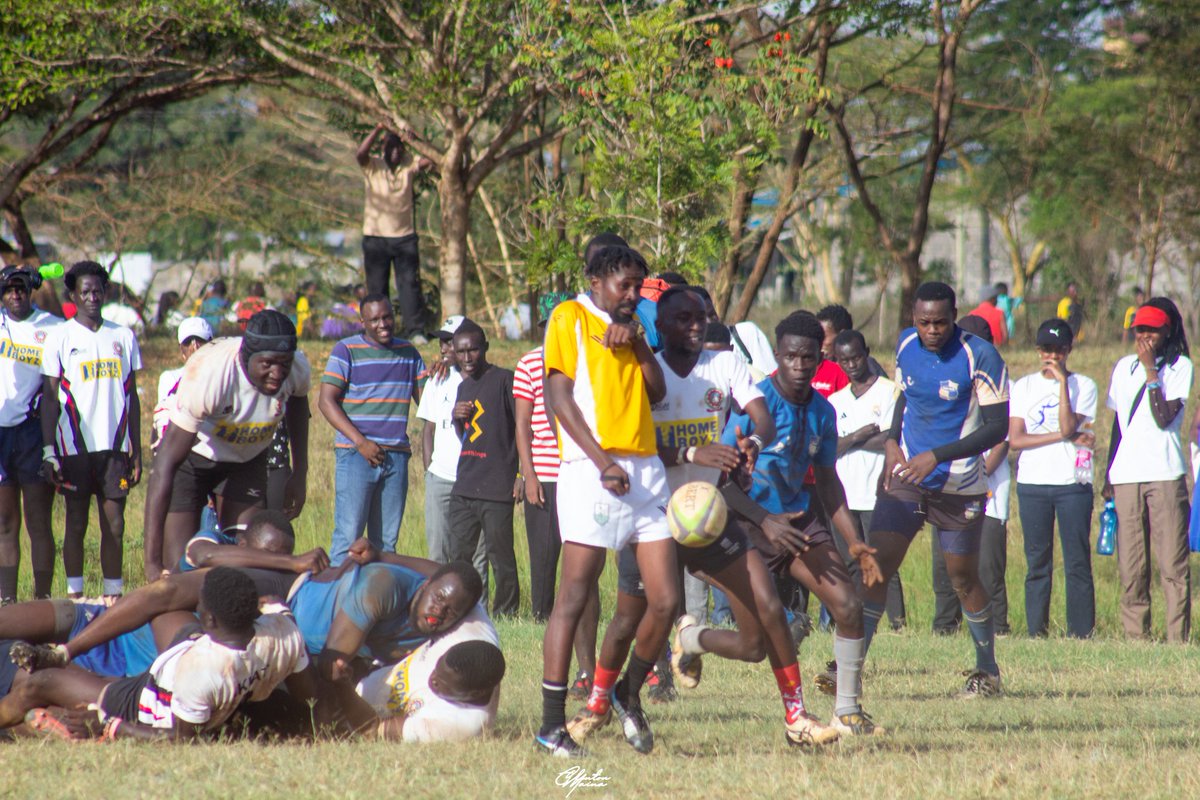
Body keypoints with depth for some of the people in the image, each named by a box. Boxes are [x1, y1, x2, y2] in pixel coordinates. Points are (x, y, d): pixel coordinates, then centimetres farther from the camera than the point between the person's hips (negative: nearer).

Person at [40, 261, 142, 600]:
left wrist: (136, 451, 9)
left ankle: (114, 596, 3)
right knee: (76, 523, 2)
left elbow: (132, 397, 13)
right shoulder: (60, 337, 2)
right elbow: (49, 397, 0)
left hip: (114, 446, 2)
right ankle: (75, 596, 6)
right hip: (75, 446, -2)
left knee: (114, 525, 0)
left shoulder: (123, 337, 10)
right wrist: (48, 451, -8)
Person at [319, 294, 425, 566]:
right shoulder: (346, 351, -1)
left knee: (386, 541, 6)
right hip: (356, 454, -5)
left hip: (396, 456, 5)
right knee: (348, 535, -9)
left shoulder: (408, 352, 13)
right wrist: (361, 442, -15)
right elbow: (327, 401, -7)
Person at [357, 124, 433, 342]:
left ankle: (415, 331, -7)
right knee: (377, 288, 4)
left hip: (404, 236, 1)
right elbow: (360, 154, -19)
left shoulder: (409, 165, 5)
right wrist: (378, 129, -24)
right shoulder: (372, 166, 0)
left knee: (410, 284, -6)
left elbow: (430, 159, -9)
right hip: (375, 236, -1)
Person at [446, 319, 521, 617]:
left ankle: (506, 611, 3)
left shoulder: (504, 380, -6)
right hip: (463, 488, 7)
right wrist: (457, 417, 5)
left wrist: (522, 474, -13)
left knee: (500, 556, -3)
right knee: (459, 556, 8)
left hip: (497, 488, -7)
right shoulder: (464, 386, 18)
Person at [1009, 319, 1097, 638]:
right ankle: (1036, 633, 6)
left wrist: (1062, 381, -10)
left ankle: (1080, 633, -3)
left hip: (1073, 483, -2)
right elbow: (1015, 440, -2)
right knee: (1037, 563, 3)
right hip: (1032, 483, 2)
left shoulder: (1083, 386, 5)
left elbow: (1068, 426, -12)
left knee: (1077, 562, -4)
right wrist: (1064, 436, -9)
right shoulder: (1024, 386, 9)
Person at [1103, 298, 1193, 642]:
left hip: (1165, 475, -4)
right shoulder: (1124, 367, 17)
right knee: (1130, 566, 1)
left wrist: (1151, 371, -11)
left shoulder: (1180, 367, 3)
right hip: (1125, 477, 4)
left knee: (1173, 563, -8)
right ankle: (1135, 637, 3)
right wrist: (1108, 477, 19)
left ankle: (1177, 639, -9)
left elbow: (1164, 418, -11)